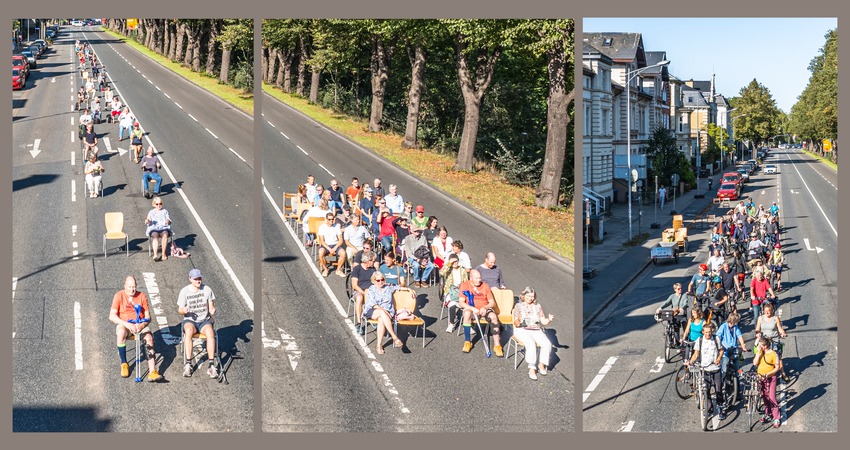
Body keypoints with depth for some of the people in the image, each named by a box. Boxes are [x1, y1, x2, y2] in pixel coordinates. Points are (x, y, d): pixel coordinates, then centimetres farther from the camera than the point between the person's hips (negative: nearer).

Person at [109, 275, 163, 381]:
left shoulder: (142, 296, 2)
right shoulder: (119, 296, -3)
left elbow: (147, 316, 1)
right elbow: (112, 316, -11)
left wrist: (142, 325, -21)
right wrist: (126, 324, -25)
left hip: (139, 324, 2)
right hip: (124, 324, -1)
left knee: (149, 338, -28)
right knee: (120, 333, -37)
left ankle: (152, 372, -36)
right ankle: (124, 364, -19)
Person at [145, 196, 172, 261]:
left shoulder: (165, 211, 19)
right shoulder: (151, 212, 19)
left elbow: (169, 221, 11)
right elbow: (148, 222, 10)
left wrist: (168, 221, -14)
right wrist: (147, 221, -15)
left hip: (164, 228, 0)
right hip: (154, 229, 0)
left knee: (165, 235, -36)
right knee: (155, 236, -35)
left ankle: (163, 253, -30)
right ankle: (155, 254, -50)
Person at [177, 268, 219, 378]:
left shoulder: (207, 290, 3)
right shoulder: (184, 291, 0)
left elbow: (211, 307, 7)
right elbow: (179, 309, 3)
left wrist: (212, 311, -18)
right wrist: (184, 310, -22)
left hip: (204, 320, 1)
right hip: (190, 320, -1)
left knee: (210, 332, -34)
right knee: (188, 331, -38)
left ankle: (212, 365, -37)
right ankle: (188, 364, -39)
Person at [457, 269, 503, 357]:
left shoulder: (485, 286, 3)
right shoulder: (465, 285, -2)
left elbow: (492, 302, 1)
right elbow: (461, 302, -10)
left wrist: (485, 308, -20)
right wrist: (472, 308, -25)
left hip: (484, 309, 1)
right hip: (471, 309, -1)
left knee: (493, 316, -30)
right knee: (467, 313, -35)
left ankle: (497, 345, -29)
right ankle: (467, 342, -24)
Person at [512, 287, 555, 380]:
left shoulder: (537, 306, 15)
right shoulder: (518, 306, 6)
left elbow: (543, 321, 10)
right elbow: (515, 322, -3)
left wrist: (549, 320, -12)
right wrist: (519, 323, -26)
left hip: (536, 330, 4)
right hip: (522, 330, -4)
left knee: (547, 344, -24)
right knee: (531, 344, -34)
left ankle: (541, 364, -6)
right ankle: (532, 369, -32)